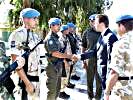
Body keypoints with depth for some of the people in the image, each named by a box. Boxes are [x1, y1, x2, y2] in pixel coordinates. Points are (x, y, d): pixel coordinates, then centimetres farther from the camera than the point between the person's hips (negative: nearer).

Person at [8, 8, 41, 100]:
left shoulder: (35, 36, 11)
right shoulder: (18, 35, -15)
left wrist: (39, 77, 15)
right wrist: (27, 83, -22)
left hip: (36, 78, 8)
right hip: (25, 80, -8)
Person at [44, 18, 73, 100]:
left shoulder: (56, 37, 13)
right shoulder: (50, 38, -15)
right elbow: (55, 53, -25)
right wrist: (69, 56, -24)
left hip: (58, 67, 9)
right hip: (52, 68, -9)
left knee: (57, 90, 17)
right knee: (52, 91, -2)